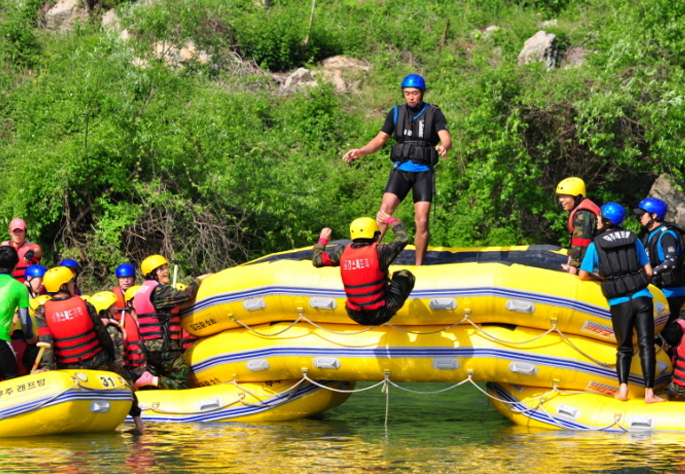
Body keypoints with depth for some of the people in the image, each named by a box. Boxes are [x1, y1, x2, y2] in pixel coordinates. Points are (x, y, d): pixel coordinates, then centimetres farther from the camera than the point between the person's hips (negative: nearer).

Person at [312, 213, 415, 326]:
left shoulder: (343, 252, -4)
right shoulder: (379, 251, -14)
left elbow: (317, 260, 10)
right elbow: (403, 238, 1)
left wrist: (322, 240, 27)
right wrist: (390, 220, 16)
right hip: (381, 315, -4)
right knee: (405, 275, 15)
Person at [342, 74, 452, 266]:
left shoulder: (434, 113, 1)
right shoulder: (396, 113, 9)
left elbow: (446, 138, -11)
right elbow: (380, 139, 11)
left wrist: (443, 147, -36)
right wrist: (361, 151, -7)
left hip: (423, 172, -2)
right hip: (400, 169, 2)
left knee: (422, 222, -7)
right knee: (384, 211, -18)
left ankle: (418, 266, 4)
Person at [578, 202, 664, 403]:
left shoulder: (596, 245, 2)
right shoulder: (634, 239, 9)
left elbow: (583, 275, 3)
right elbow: (648, 272, 8)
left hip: (619, 303, -1)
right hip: (642, 298, 1)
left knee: (624, 348, 12)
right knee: (646, 345, -1)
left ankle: (623, 388, -4)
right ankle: (649, 392, -7)